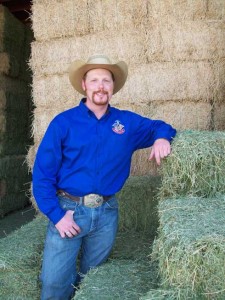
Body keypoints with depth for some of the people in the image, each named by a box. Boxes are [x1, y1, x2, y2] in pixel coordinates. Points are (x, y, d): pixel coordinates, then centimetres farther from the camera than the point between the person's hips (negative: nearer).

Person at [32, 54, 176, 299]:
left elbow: (159, 126, 18)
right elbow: (42, 173, -7)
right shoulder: (63, 122, -6)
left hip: (107, 212, 3)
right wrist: (57, 215, -14)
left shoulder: (128, 122, 2)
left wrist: (162, 137, -7)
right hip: (69, 209, -2)